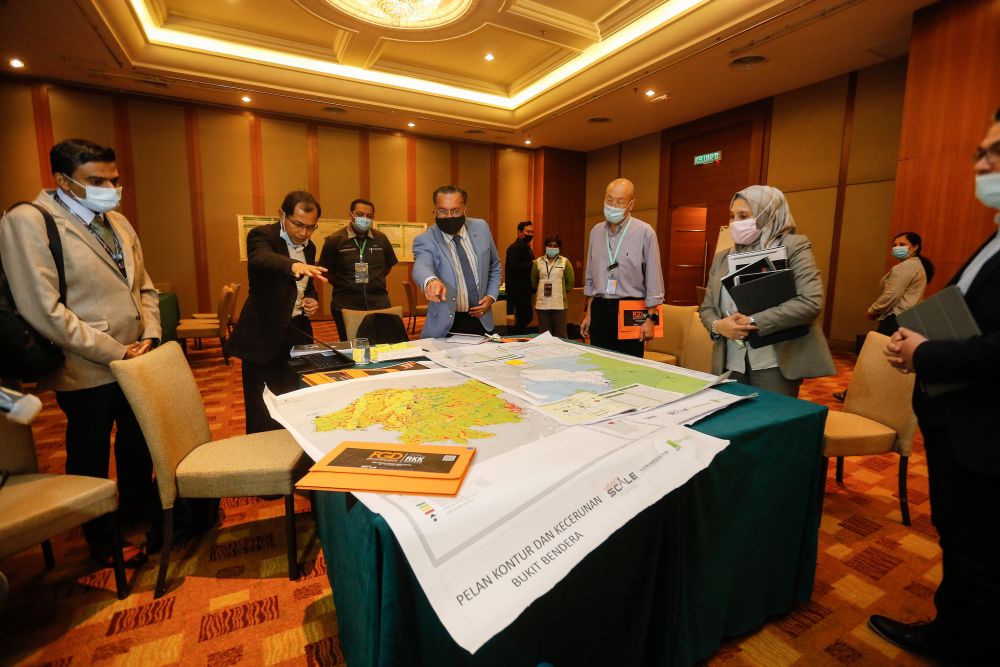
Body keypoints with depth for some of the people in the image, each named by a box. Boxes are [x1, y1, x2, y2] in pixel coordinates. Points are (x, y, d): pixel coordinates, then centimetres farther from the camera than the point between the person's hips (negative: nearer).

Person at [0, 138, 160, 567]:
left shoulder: (118, 222, 8)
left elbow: (144, 287, 11)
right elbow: (43, 311, -20)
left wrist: (149, 336, -4)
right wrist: (116, 352, -18)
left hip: (136, 361, 6)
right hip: (87, 372, -6)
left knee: (138, 446, 21)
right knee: (90, 459, 14)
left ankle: (139, 509, 44)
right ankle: (102, 541, 34)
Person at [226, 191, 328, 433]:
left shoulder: (309, 246, 10)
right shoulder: (262, 235, -10)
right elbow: (261, 259, -35)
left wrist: (312, 300, 1)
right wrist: (294, 265, -56)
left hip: (298, 333, 6)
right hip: (264, 336, -5)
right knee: (262, 415, 0)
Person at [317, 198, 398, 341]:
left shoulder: (381, 239, 6)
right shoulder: (334, 240, -3)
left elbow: (389, 265, 19)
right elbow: (326, 270, 5)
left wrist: (375, 282, 10)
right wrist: (342, 285, 1)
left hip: (378, 303, 2)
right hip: (346, 305, -2)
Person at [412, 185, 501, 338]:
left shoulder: (481, 227, 0)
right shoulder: (425, 240, -11)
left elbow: (494, 266, 13)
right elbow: (421, 266, -33)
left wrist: (491, 296, -1)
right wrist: (431, 281, -55)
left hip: (481, 320, 3)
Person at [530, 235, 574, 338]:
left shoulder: (565, 262, 2)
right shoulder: (538, 262, 6)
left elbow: (570, 282, 7)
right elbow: (533, 282, 15)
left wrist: (562, 292, 8)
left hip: (559, 304, -2)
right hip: (542, 304, 2)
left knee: (560, 333, 2)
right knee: (543, 333, 8)